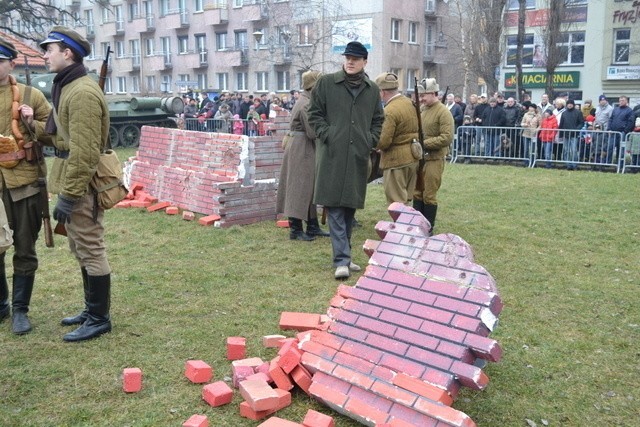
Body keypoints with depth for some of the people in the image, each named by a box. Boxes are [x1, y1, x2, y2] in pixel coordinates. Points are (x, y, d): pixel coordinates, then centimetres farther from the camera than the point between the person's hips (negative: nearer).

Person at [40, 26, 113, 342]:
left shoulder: (82, 92, -19)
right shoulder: (67, 87, 15)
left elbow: (84, 153, -23)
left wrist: (69, 195, -22)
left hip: (82, 186, -11)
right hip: (73, 182, 11)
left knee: (90, 251, -1)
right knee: (81, 250, 18)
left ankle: (99, 319, 10)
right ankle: (91, 309, 31)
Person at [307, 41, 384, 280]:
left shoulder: (372, 89, 12)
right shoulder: (326, 83, 3)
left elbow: (378, 120, 21)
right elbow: (314, 113, 5)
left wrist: (371, 140, 6)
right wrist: (326, 135, -7)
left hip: (358, 156, 4)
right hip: (332, 154, -4)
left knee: (350, 206, 10)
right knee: (335, 207, -8)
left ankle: (344, 256, 22)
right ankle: (342, 260, -9)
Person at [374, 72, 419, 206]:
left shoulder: (389, 111, -20)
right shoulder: (410, 103, 6)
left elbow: (383, 142, -21)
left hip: (396, 161, -8)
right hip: (413, 158, 8)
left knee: (396, 203, 1)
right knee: (406, 201, 16)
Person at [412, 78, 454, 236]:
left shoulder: (443, 112, -13)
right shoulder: (421, 109, 9)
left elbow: (447, 138, -20)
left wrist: (424, 143, -21)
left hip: (433, 160, -7)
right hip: (418, 158, 7)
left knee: (429, 195, 0)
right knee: (417, 192, 14)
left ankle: (429, 228, 12)